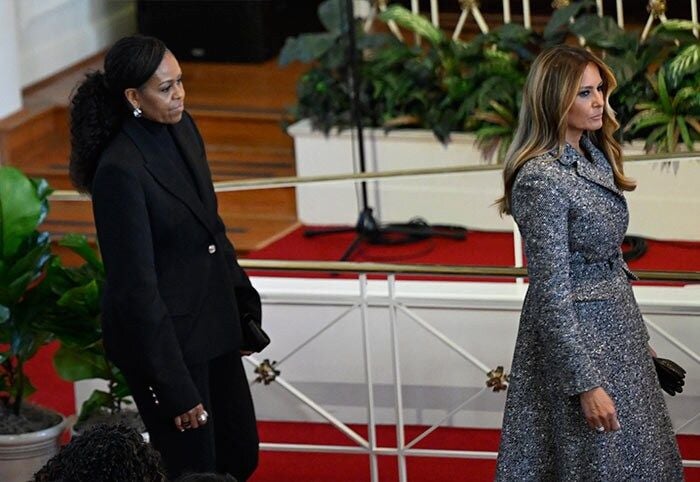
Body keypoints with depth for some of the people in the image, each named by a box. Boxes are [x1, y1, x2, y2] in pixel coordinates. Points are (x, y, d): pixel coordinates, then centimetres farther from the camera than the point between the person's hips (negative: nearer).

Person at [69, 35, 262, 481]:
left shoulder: (181, 128, 0)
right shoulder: (120, 170, -25)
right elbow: (137, 286, -22)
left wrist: (242, 298, 17)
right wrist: (175, 388, -20)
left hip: (213, 322, 8)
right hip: (163, 335, -8)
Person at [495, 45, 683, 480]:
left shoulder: (596, 157, 5)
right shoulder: (542, 179, -22)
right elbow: (551, 290, -22)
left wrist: (638, 339, 19)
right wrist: (585, 384, -22)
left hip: (618, 323, 9)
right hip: (576, 333, -9)